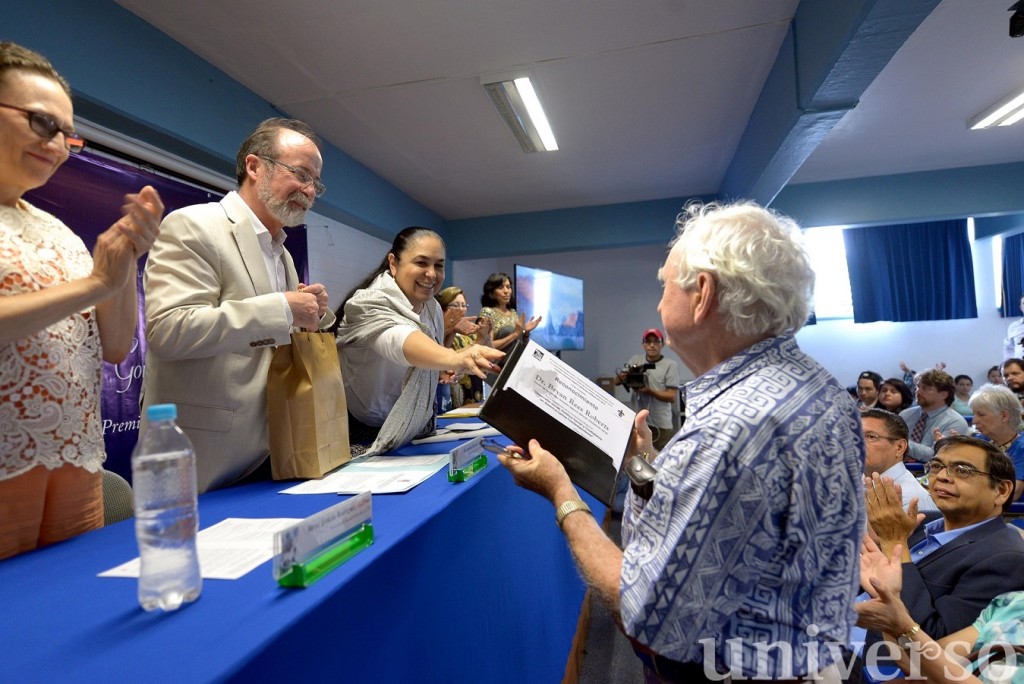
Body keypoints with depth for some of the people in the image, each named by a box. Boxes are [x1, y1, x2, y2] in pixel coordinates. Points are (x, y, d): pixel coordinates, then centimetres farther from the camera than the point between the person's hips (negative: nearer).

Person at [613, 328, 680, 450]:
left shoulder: (670, 365, -5)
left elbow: (673, 397, -7)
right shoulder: (636, 360, 8)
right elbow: (616, 382, 7)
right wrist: (621, 377, -17)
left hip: (661, 425, -4)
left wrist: (649, 391, -20)